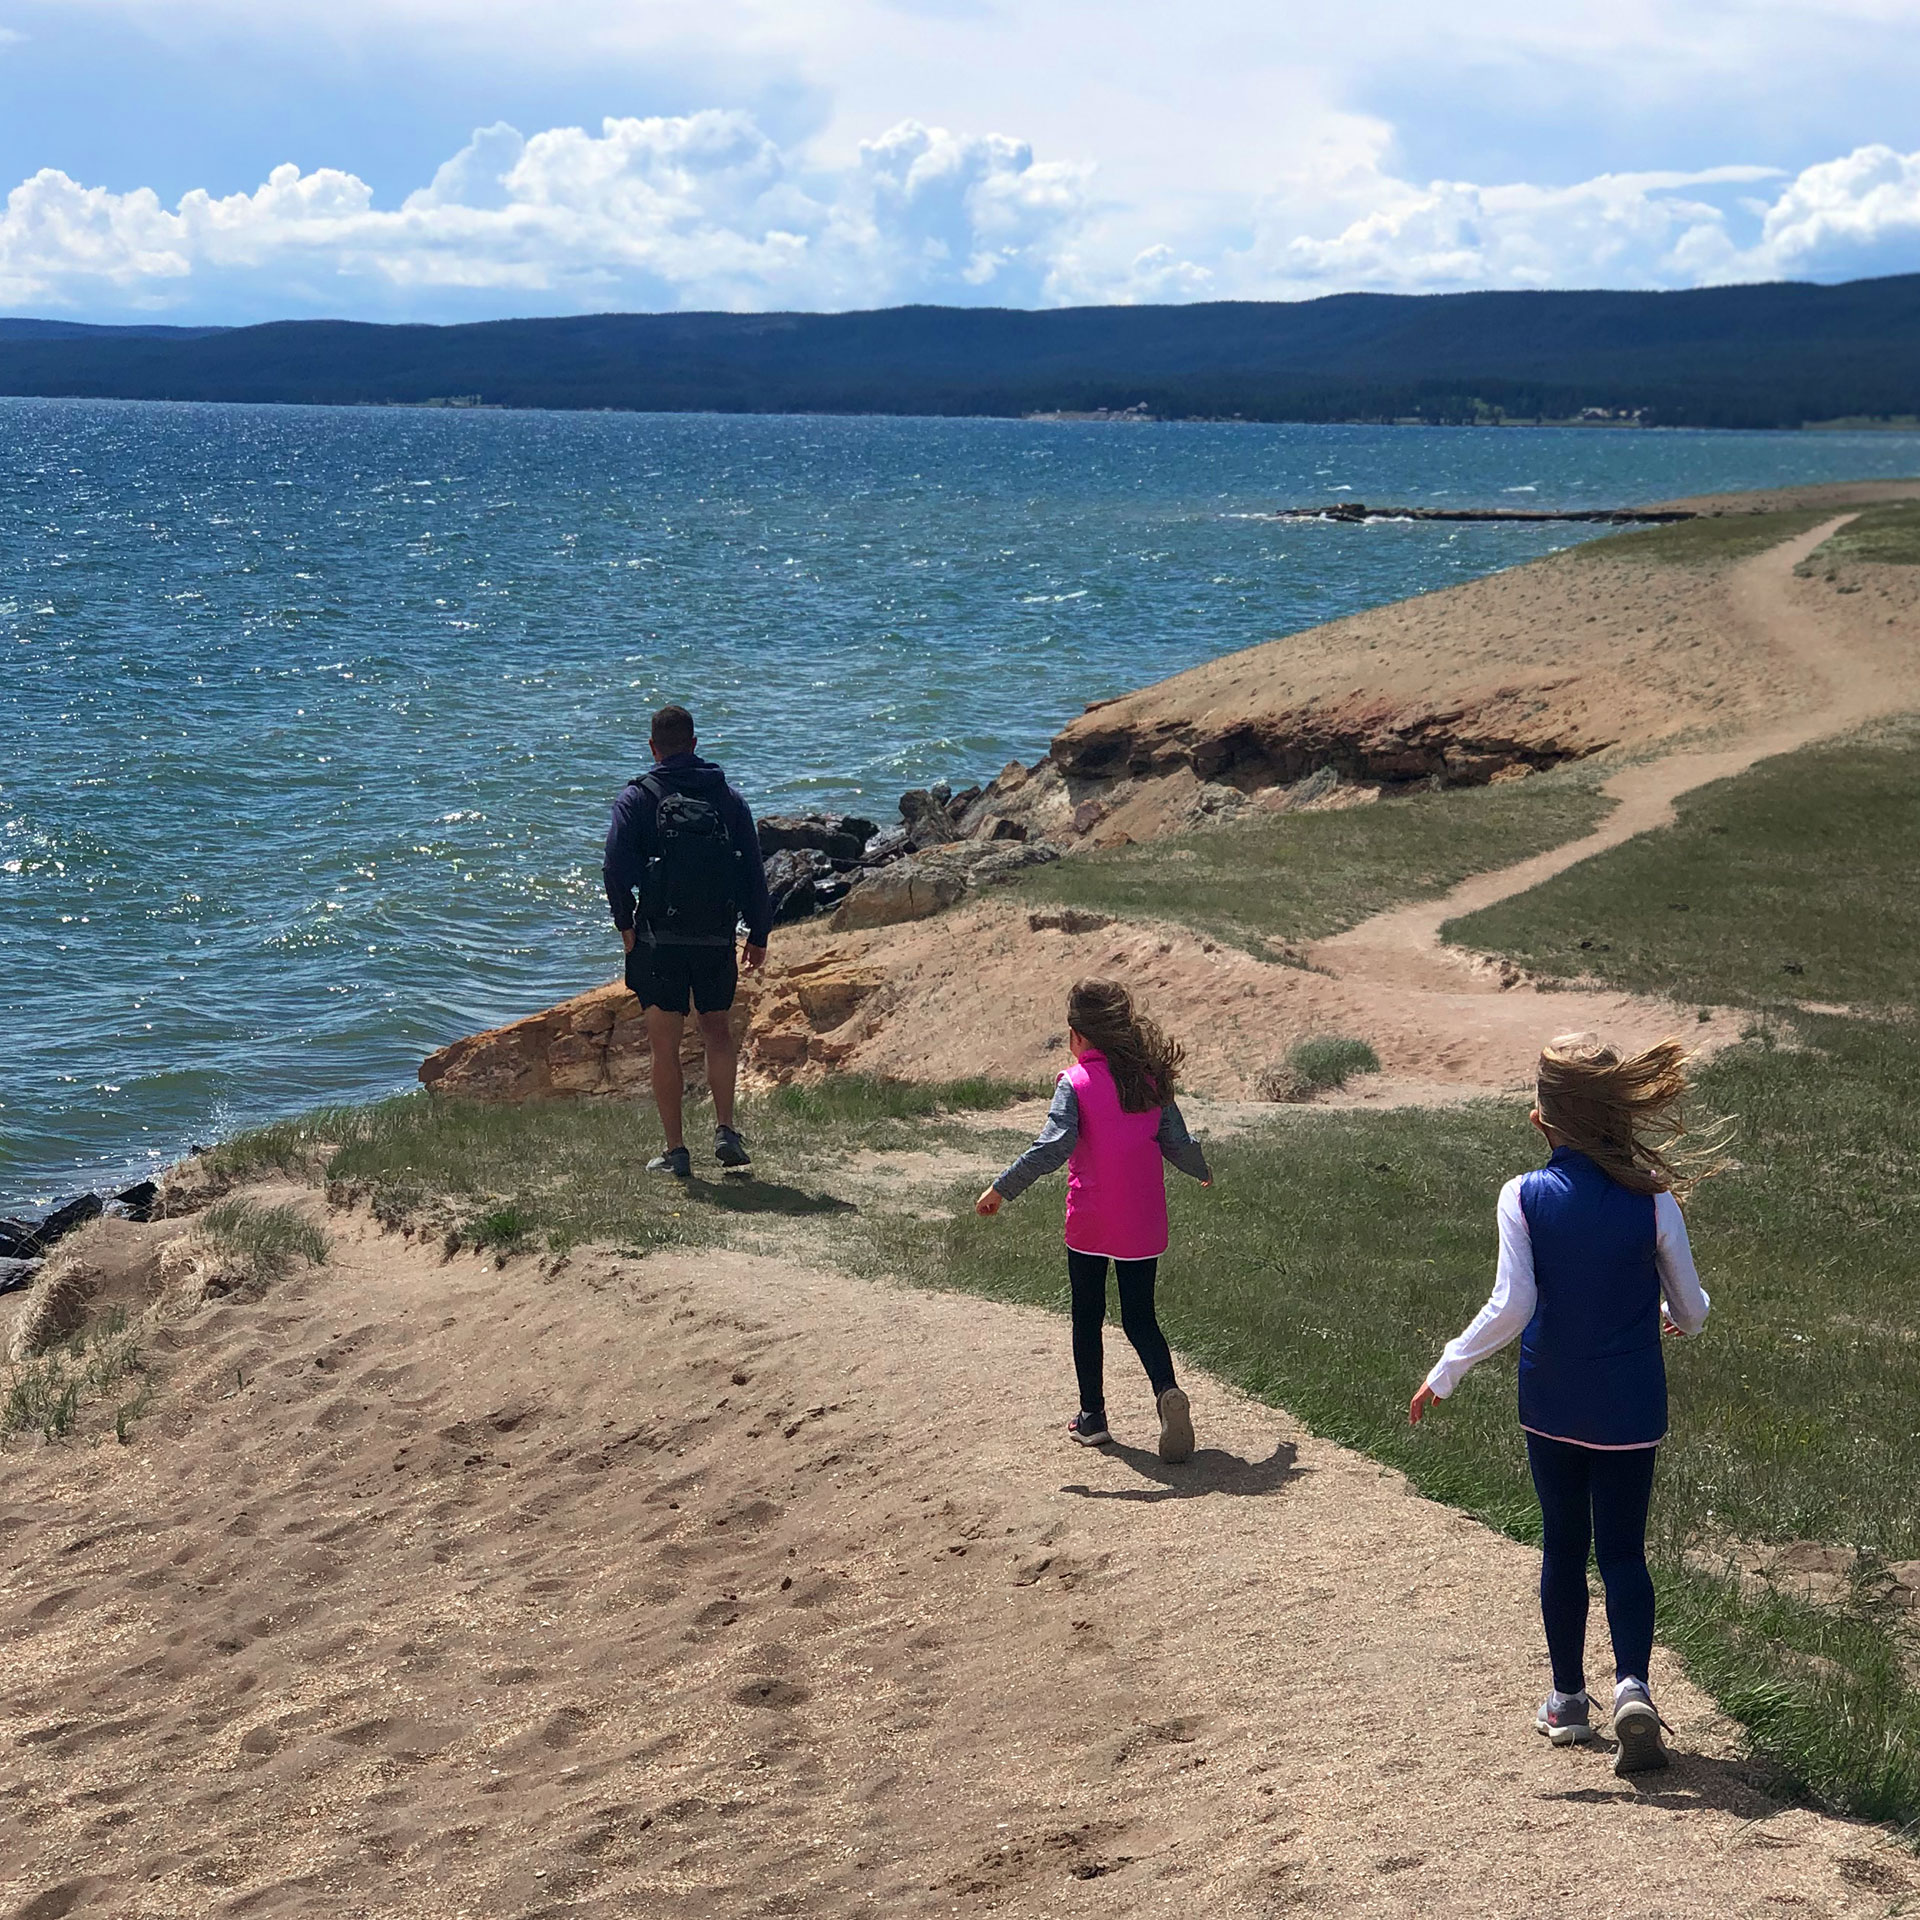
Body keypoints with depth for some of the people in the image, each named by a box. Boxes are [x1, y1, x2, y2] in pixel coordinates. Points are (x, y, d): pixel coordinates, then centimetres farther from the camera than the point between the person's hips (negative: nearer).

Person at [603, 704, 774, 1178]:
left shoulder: (637, 798, -1)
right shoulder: (727, 797, 7)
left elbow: (617, 866, -12)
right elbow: (754, 869, 5)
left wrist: (625, 925, -1)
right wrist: (759, 933, 11)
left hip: (660, 940, -2)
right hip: (717, 938, 3)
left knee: (665, 1046, 5)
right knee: (718, 1029, 20)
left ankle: (676, 1152, 6)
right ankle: (725, 1130, 6)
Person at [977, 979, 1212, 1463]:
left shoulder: (1075, 1082, -11)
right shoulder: (1150, 1079, 1)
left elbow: (1051, 1148, -21)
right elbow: (1178, 1143, 6)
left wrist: (1001, 1189, -14)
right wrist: (1203, 1172, 27)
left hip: (1090, 1222, -3)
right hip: (1143, 1224, 3)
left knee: (1087, 1318, 13)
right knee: (1141, 1317, 10)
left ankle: (1092, 1417, 19)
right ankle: (1167, 1391, -16)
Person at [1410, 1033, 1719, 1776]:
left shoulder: (1525, 1196, -12)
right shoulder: (1651, 1197, -9)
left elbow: (1511, 1307, -17)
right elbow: (1690, 1308, -3)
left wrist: (1444, 1373, -7)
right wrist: (1675, 1316, 22)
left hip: (1551, 1402, 0)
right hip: (1630, 1407, 0)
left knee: (1563, 1546, 14)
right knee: (1623, 1550, 8)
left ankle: (1567, 1700, 22)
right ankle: (1632, 1685, -12)